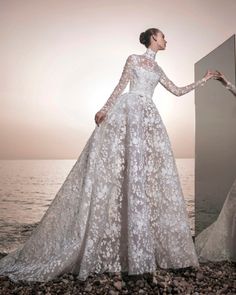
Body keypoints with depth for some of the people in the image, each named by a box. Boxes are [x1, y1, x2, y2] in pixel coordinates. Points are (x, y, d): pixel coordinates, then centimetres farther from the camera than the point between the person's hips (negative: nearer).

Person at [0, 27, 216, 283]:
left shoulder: (158, 69, 27)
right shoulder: (133, 59, 13)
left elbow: (178, 91, 27)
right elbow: (120, 87, 7)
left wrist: (204, 80, 33)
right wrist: (105, 109, -5)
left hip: (149, 118, 6)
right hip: (127, 111, -5)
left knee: (149, 174, -4)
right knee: (112, 170, -14)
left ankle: (142, 250, 2)